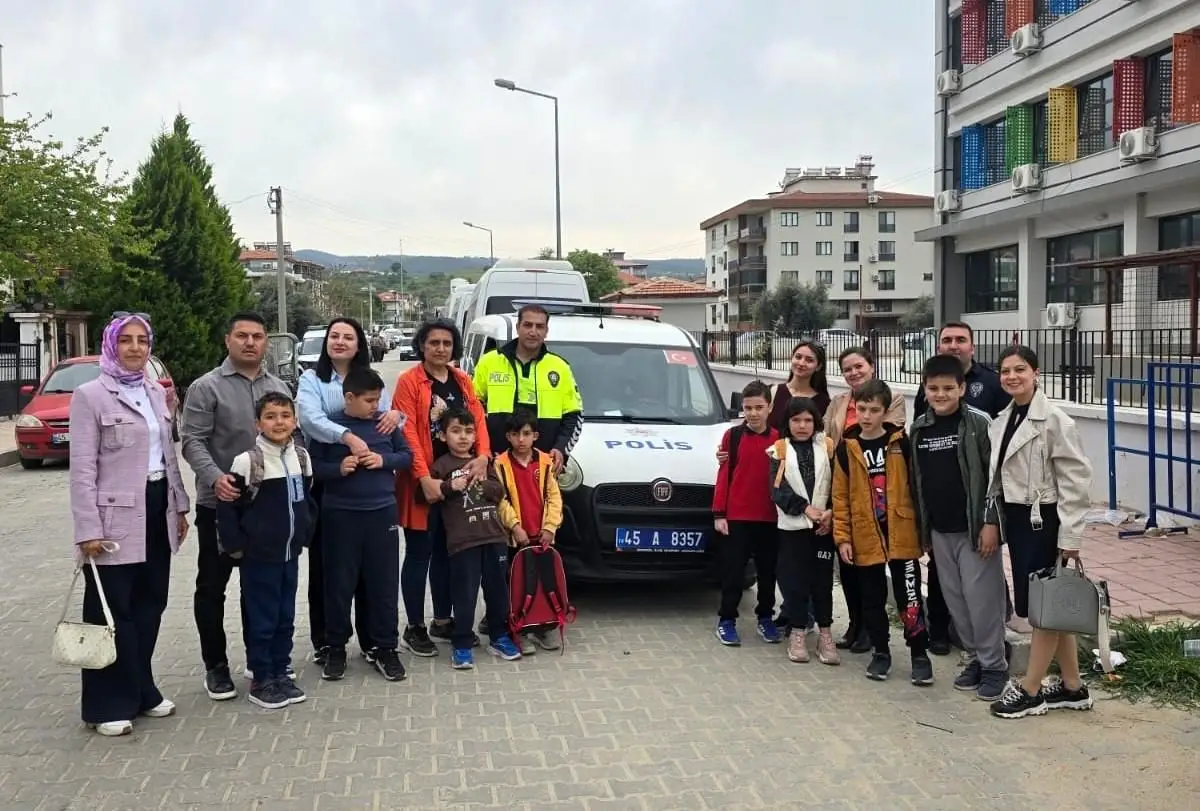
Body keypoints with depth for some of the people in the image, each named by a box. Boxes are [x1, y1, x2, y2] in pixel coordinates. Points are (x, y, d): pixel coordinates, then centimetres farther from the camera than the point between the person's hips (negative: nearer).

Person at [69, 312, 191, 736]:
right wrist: (88, 529, -16)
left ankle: (141, 691, 26)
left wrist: (179, 506, 14)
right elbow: (82, 469, -12)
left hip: (157, 510, 6)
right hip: (116, 516, -6)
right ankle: (108, 704, 13)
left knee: (149, 606, 13)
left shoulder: (156, 391, 11)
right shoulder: (90, 395, -8)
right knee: (111, 611, 2)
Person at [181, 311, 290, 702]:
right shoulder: (206, 387, -5)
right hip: (219, 503, -4)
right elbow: (192, 441, -12)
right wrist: (215, 478, -28)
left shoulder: (279, 387, 10)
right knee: (212, 586, 5)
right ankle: (216, 666, 18)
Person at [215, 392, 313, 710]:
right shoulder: (247, 461, -16)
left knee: (286, 618, 14)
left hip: (290, 553, 6)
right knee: (261, 620, 3)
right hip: (259, 556, -6)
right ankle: (260, 680, 16)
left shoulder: (302, 458, 2)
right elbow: (227, 507, -12)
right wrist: (236, 546, -11)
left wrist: (303, 533, 10)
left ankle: (280, 673, 27)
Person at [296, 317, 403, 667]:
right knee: (324, 562, 5)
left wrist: (396, 414, -16)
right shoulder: (311, 379, 1)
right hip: (324, 481, -2)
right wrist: (347, 436, -34)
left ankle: (370, 639, 16)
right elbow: (310, 418, -17)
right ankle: (324, 642, 16)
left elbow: (388, 418, 9)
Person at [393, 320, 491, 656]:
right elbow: (407, 432, -14)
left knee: (448, 552, 15)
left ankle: (443, 619, 27)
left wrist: (483, 455, -12)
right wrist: (425, 478, -21)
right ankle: (414, 628, 10)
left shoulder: (463, 381, 11)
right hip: (424, 481, -6)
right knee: (419, 554, 1)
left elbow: (478, 419, 6)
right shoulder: (408, 381, -8)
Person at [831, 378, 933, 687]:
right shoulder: (846, 448, 0)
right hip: (865, 538, 2)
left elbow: (917, 486, 1)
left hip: (902, 534, -2)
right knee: (872, 599, 12)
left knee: (909, 598, 3)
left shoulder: (901, 442, -3)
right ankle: (880, 652, 26)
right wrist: (842, 537, -1)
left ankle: (920, 654, 16)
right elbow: (840, 496, 2)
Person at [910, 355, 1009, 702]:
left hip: (975, 528, -6)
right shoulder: (919, 428, 6)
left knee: (981, 597, -2)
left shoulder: (978, 423, -10)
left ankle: (994, 665, 11)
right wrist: (921, 528, 11)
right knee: (955, 598, 12)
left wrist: (990, 524, -15)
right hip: (939, 530, 6)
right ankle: (976, 657, 25)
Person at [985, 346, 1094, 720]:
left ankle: (1029, 691, 12)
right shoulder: (1002, 420, 8)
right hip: (1016, 518, 8)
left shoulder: (1054, 420, -15)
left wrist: (1070, 536, -16)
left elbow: (1076, 479, -16)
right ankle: (1072, 687, 26)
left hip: (1043, 519, -8)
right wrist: (992, 520, 9)